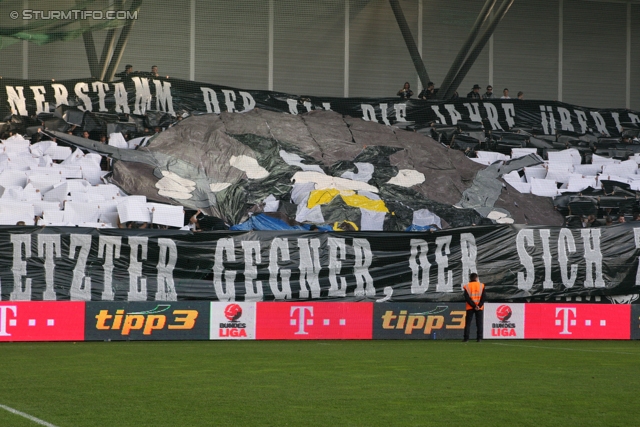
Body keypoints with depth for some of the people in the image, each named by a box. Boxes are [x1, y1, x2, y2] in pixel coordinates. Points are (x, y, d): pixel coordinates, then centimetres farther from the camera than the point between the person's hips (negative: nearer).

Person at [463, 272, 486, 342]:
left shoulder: (467, 286, 1)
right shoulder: (481, 285, 3)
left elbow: (467, 298, -7)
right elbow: (483, 297, -5)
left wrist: (474, 306, -9)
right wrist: (479, 306, -9)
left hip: (470, 307, 0)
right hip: (479, 307, 0)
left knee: (468, 323, 3)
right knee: (479, 323, 4)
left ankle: (466, 338, -4)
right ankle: (479, 338, -3)